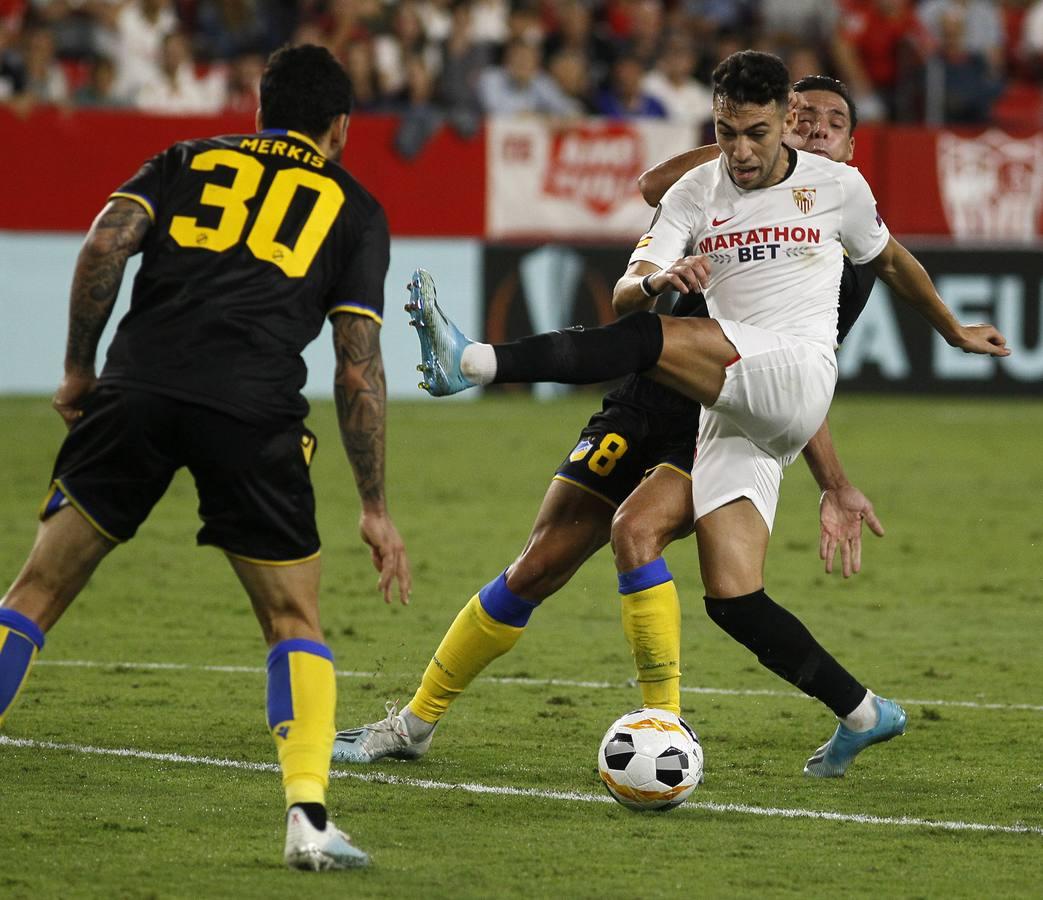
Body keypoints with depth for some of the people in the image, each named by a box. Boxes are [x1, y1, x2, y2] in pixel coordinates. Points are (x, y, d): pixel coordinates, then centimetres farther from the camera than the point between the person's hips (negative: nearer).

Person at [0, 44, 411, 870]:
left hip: (137, 392, 1)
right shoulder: (354, 208, 20)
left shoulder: (187, 161, 24)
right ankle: (308, 816, -5)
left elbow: (106, 244, 5)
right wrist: (375, 508, 16)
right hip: (253, 413, -1)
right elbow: (358, 371, 13)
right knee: (296, 623, 12)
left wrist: (79, 369, 14)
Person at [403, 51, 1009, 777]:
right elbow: (625, 295, 0)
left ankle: (473, 363, -39)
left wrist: (953, 330, 42)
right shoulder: (695, 195, 12)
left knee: (652, 339, -30)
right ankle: (863, 714, 7)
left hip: (797, 377, -4)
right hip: (730, 416, 4)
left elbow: (890, 261, 30)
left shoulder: (837, 186, 9)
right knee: (731, 598, -8)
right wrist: (658, 280, -24)